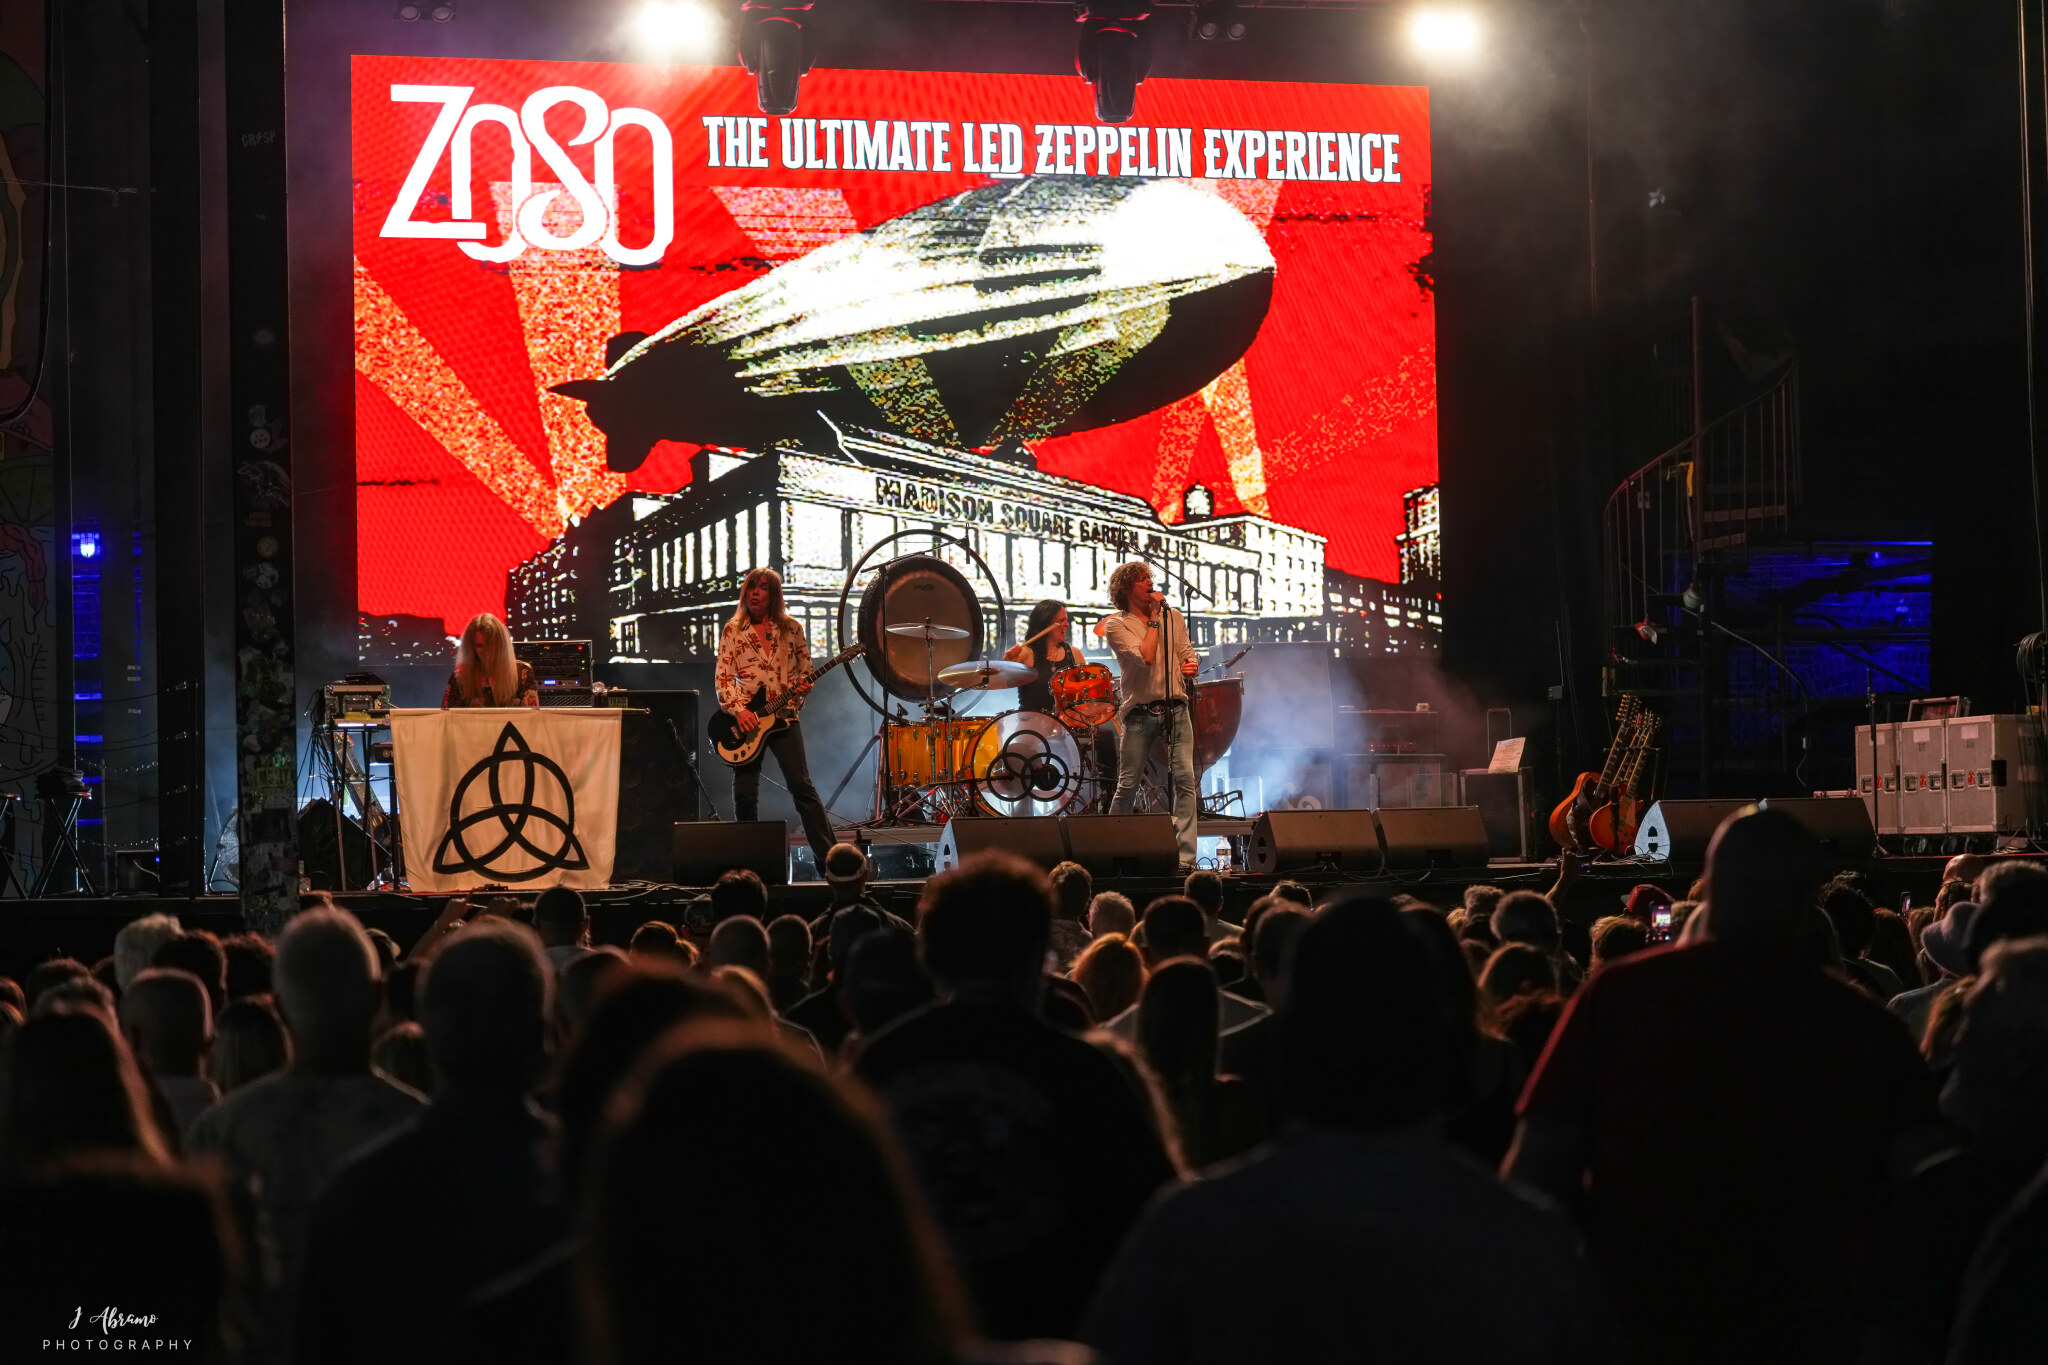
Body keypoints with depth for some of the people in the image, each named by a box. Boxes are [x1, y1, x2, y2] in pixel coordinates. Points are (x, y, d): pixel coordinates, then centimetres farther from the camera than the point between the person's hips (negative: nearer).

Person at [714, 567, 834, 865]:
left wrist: (803, 686, -10)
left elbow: (806, 670, 13)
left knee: (801, 785, -9)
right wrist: (738, 710, -14)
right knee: (744, 795, 0)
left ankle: (827, 855, -9)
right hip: (745, 718, 1)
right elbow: (723, 679, 1)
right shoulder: (732, 631, 6)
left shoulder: (791, 629, 8)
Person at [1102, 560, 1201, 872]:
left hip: (1175, 708, 3)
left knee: (1184, 779, -9)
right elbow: (1145, 657, -14)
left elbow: (1187, 656, 15)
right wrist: (1154, 618, -8)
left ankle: (1186, 858, -11)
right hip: (1140, 713, -3)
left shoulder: (1173, 618, 14)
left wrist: (1191, 666, -8)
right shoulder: (1116, 625, 0)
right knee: (1127, 785, 0)